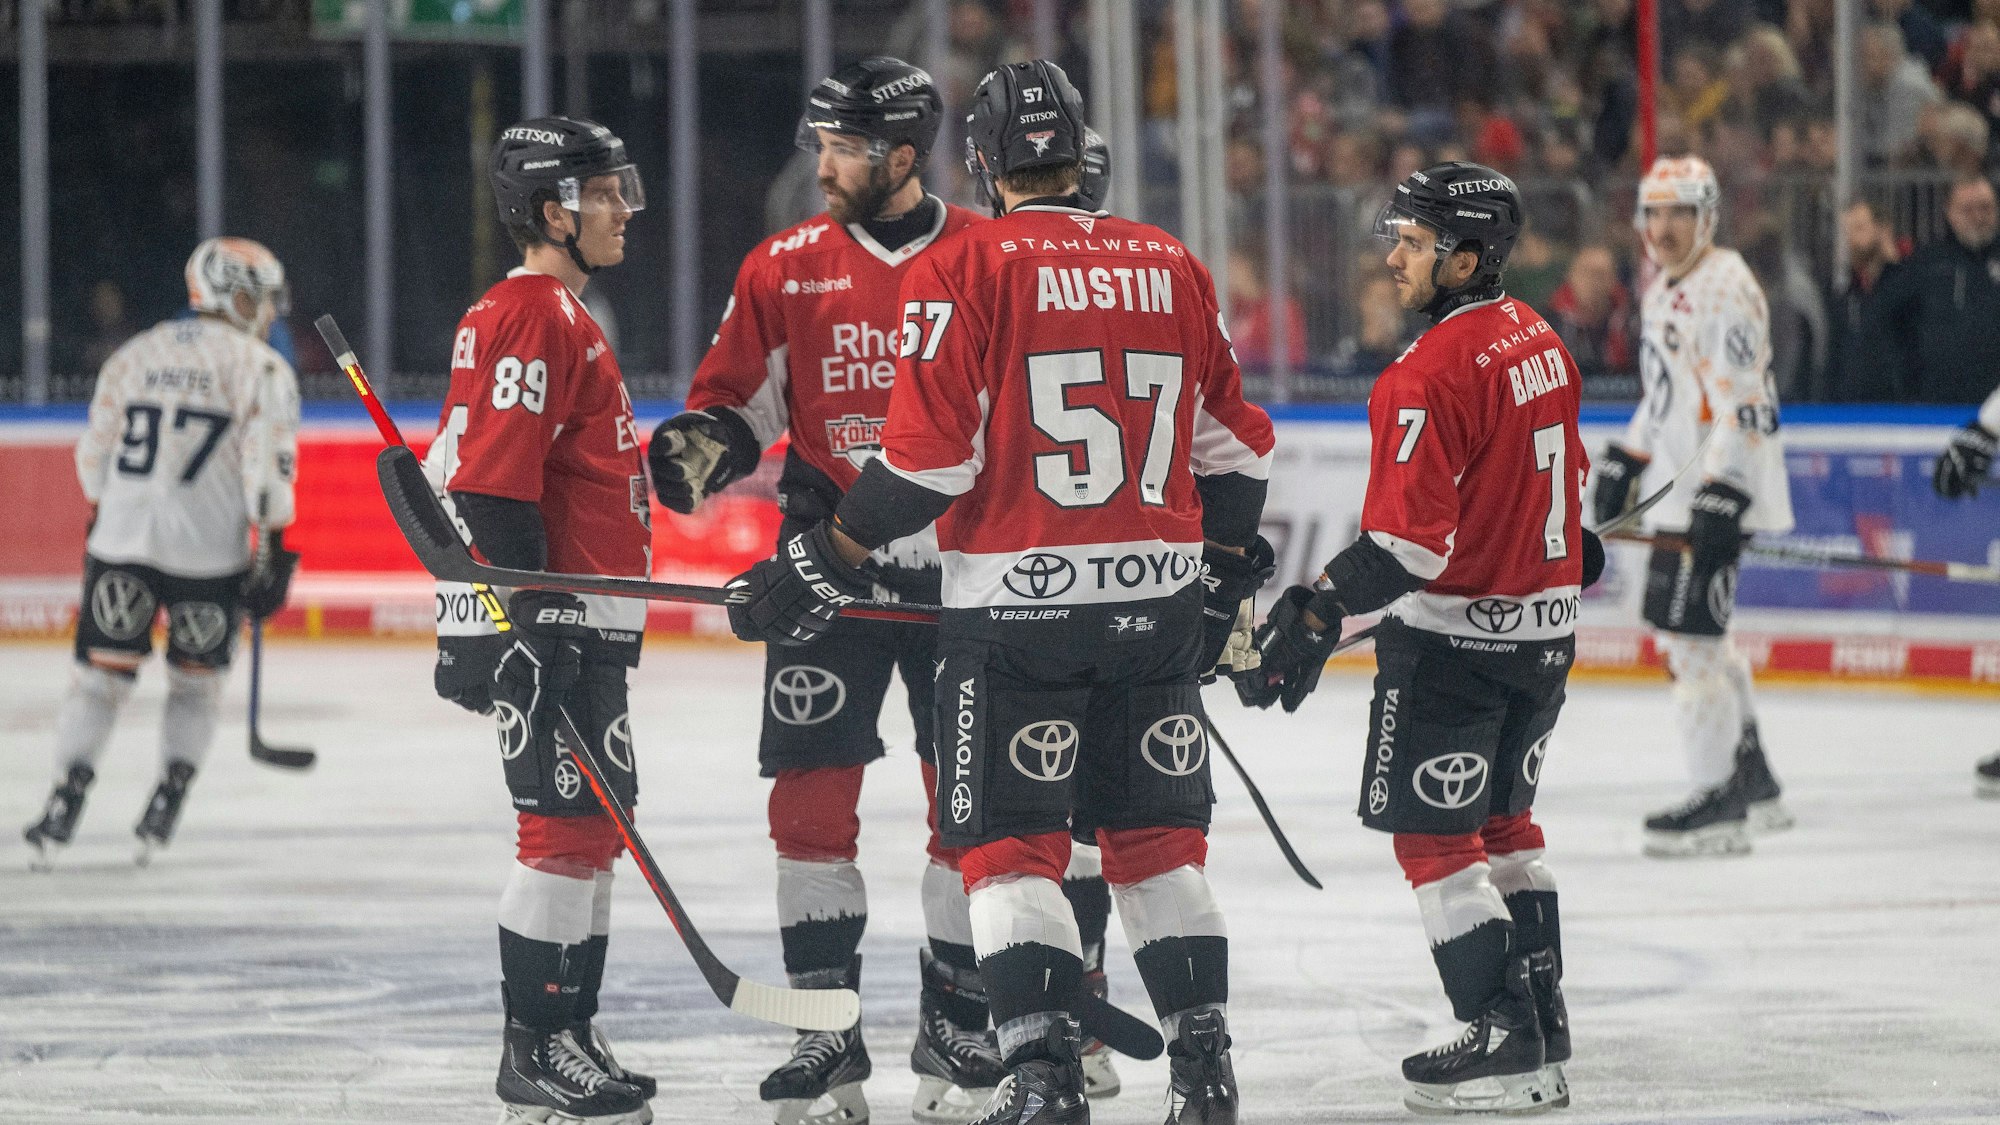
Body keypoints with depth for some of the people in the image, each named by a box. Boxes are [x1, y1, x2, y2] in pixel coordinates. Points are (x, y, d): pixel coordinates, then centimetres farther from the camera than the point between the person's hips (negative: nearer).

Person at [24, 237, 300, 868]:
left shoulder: (135, 355, 13)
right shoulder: (260, 369, -1)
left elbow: (95, 452, 16)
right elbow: (267, 465, -10)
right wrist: (272, 553, -6)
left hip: (123, 534, 3)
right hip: (208, 549, -3)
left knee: (102, 670, 8)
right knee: (196, 677, 15)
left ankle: (65, 800, -1)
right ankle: (165, 808, 11)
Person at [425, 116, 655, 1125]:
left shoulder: (561, 316, 20)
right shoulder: (534, 317, -14)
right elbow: (492, 485, -21)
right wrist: (520, 626, -24)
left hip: (583, 620, 11)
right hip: (544, 619, -11)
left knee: (590, 826, 13)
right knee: (569, 821, -11)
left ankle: (566, 1040, 18)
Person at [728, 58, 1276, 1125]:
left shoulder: (964, 268, -7)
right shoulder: (1172, 267, 8)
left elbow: (929, 455, -12)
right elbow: (1233, 440, 13)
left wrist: (825, 563, -4)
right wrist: (1224, 574, 26)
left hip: (1015, 599, -4)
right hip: (1156, 598, 4)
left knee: (1009, 839, 2)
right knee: (1157, 836, 14)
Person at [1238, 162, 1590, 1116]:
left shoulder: (1434, 373, -22)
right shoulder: (1538, 341, 8)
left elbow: (1409, 536, -27)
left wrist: (1319, 613, -27)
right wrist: (1572, 558, 37)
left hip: (1454, 640, -9)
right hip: (1543, 627, 9)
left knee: (1434, 837, -2)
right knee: (1501, 822, 20)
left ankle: (1504, 1043, -4)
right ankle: (1542, 1023, 25)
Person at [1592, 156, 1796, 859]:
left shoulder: (1724, 289, -17)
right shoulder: (1663, 291, 15)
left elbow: (1744, 404, -23)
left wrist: (1722, 497, -28)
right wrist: (1626, 462, 25)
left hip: (1721, 484, -11)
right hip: (1680, 483, 11)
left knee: (1689, 636, -13)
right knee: (1696, 636, 18)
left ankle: (1721, 803, -10)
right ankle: (1754, 783, 29)